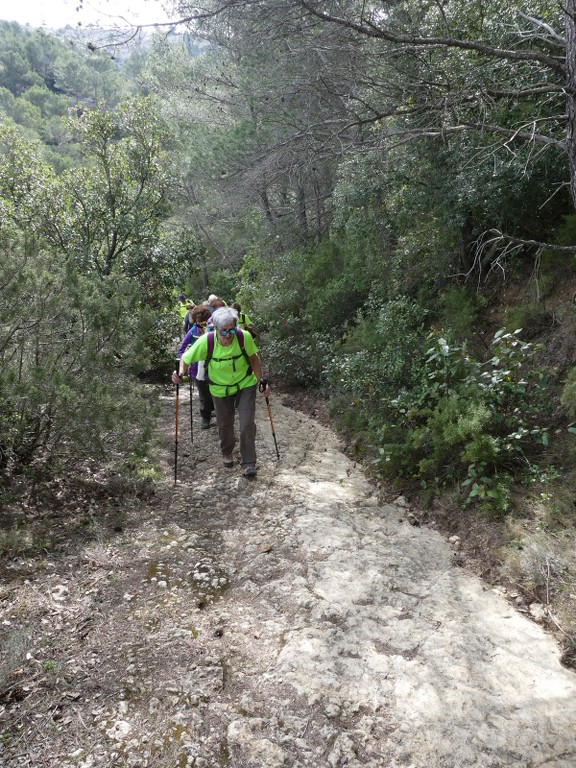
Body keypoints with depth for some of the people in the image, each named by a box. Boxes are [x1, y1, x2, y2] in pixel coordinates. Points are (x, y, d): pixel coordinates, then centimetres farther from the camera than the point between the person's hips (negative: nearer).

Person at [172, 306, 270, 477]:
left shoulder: (245, 337, -27)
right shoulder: (206, 341, -28)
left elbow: (253, 358, -8)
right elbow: (186, 358, -16)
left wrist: (261, 380, -11)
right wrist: (180, 373, -35)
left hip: (245, 385, -1)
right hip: (220, 389, 1)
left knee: (247, 424, -6)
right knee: (225, 425, 16)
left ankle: (249, 463, 10)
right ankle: (227, 453, 46)